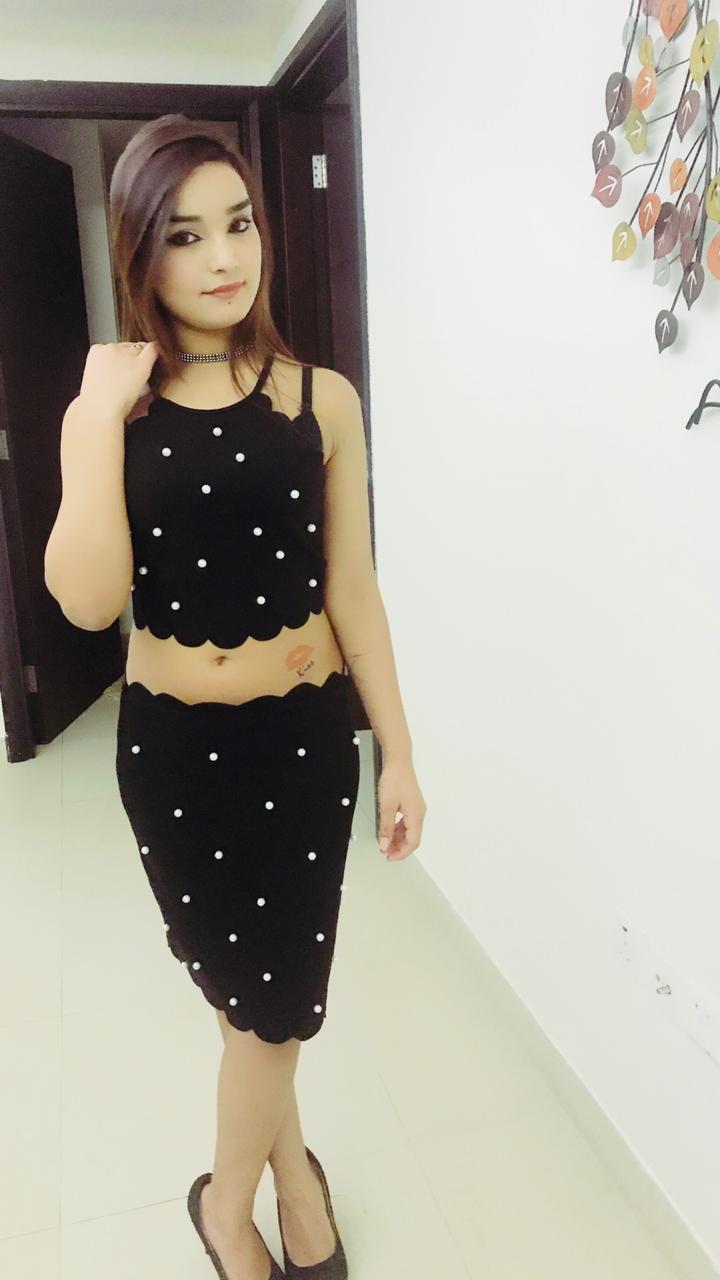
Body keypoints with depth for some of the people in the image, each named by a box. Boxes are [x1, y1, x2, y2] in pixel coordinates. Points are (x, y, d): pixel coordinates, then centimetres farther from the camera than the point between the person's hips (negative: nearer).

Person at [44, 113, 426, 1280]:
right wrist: (101, 414, -19)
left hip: (304, 736, 0)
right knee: (253, 997, 16)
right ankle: (289, 1162, 47)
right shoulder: (106, 411, -4)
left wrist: (399, 754, -1)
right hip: (171, 747, 0)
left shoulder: (322, 398, -4)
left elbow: (353, 591, -2)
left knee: (274, 999, 14)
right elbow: (89, 602, -16)